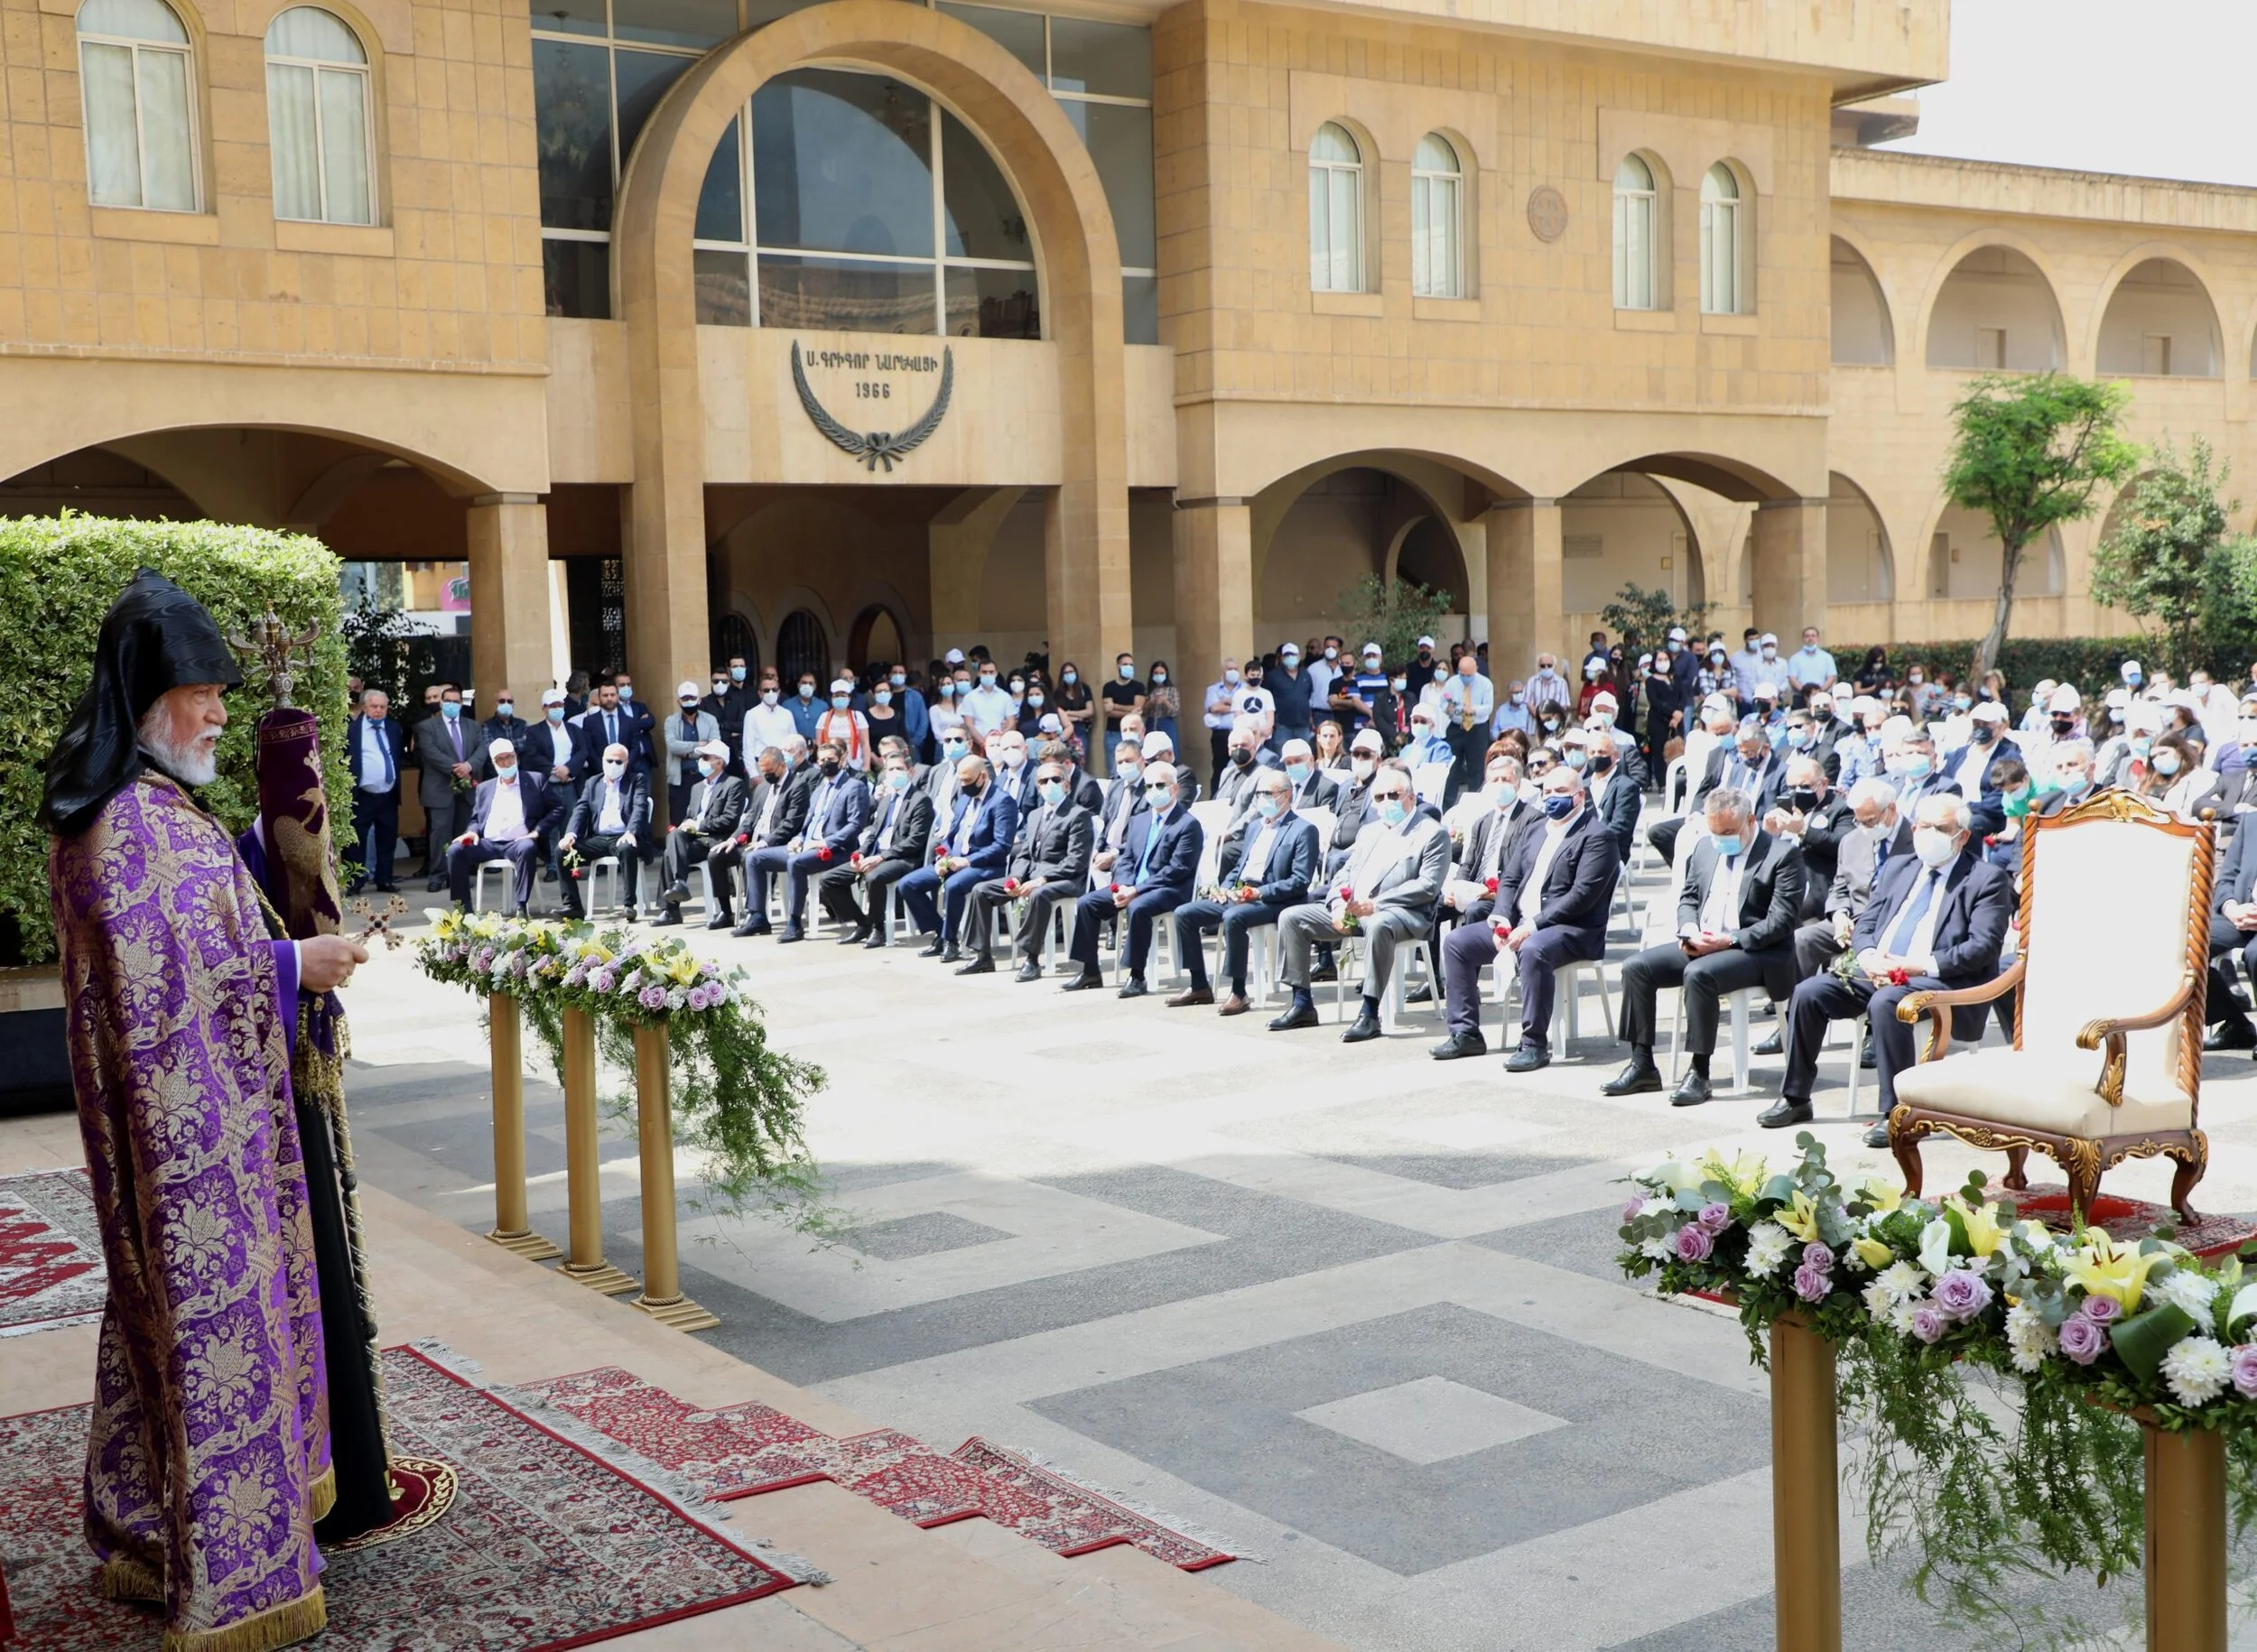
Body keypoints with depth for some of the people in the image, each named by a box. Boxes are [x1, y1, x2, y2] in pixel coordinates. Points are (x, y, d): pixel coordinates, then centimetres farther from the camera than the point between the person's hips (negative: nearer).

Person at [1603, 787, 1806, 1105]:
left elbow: (1781, 921, -13)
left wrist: (1730, 941, -22)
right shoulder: (1705, 847, 14)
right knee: (1636, 967, -11)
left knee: (1698, 973, -35)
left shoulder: (1784, 853, -7)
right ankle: (1642, 1065, -6)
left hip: (1757, 951, -7)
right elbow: (1688, 898, 19)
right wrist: (1689, 931, -4)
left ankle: (1699, 1073, -27)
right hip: (1700, 944, 7)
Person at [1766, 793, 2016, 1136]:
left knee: (1886, 1001, -36)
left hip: (1941, 981, -6)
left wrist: (1919, 965, -20)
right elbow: (1865, 924, 18)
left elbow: (1983, 946, -11)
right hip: (1876, 973, 7)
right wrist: (1868, 956, -7)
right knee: (1808, 992, -12)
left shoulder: (1987, 878, 1)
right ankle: (1795, 1099, -1)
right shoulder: (1897, 867, 20)